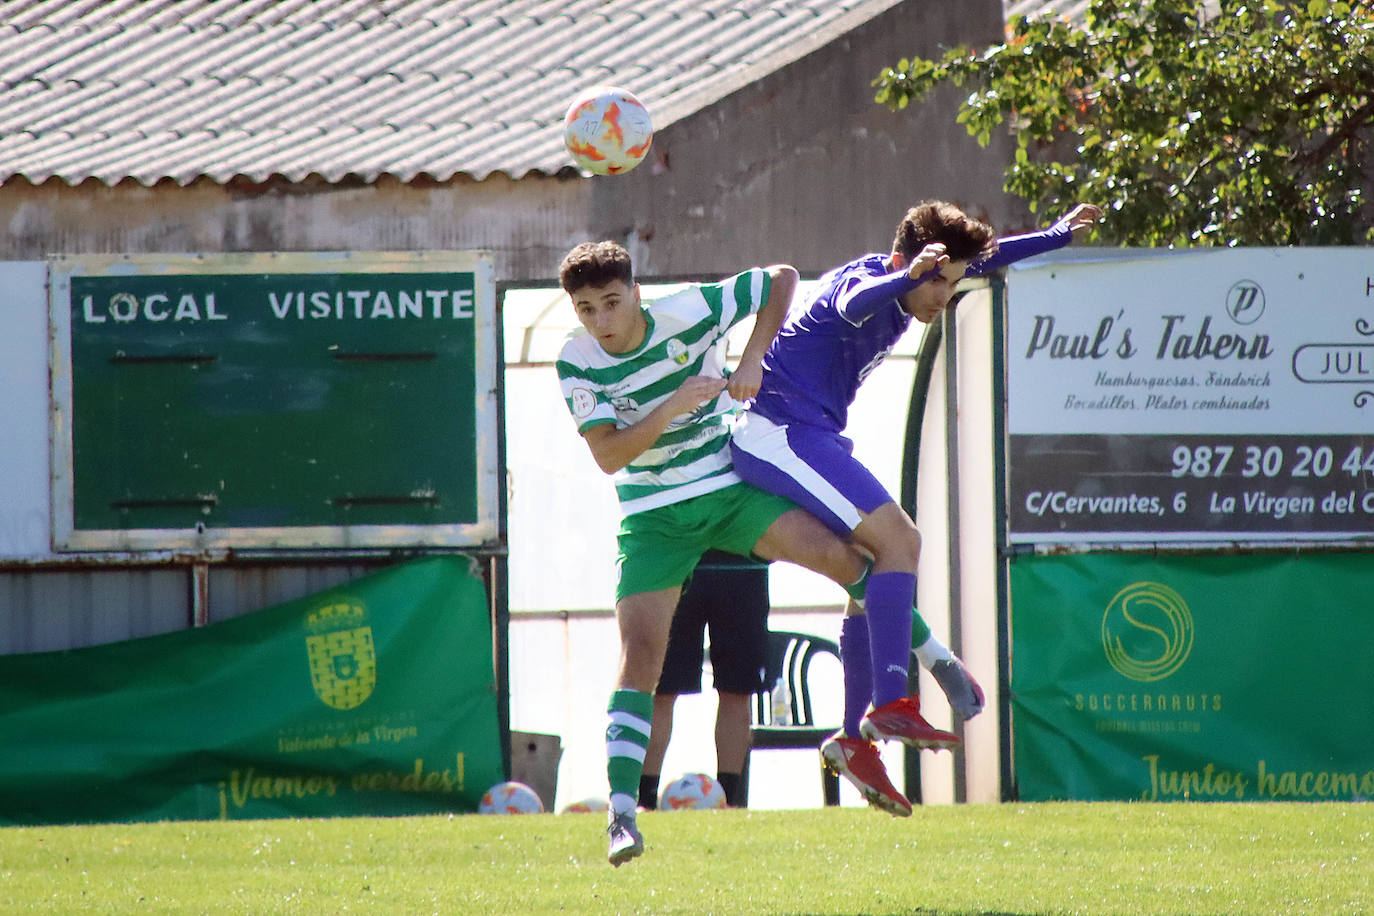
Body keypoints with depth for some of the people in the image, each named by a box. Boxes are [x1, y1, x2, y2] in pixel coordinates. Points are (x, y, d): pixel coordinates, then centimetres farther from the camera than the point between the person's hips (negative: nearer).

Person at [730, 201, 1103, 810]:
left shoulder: (907, 289, 12)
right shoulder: (866, 279, -17)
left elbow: (987, 257, 31)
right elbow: (856, 302, -44)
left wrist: (1058, 235, 37)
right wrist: (907, 278, -63)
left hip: (807, 438, 10)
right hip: (780, 432, -10)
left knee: (873, 576, 11)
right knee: (898, 541, -20)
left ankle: (853, 739, 16)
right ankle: (890, 703, -25)